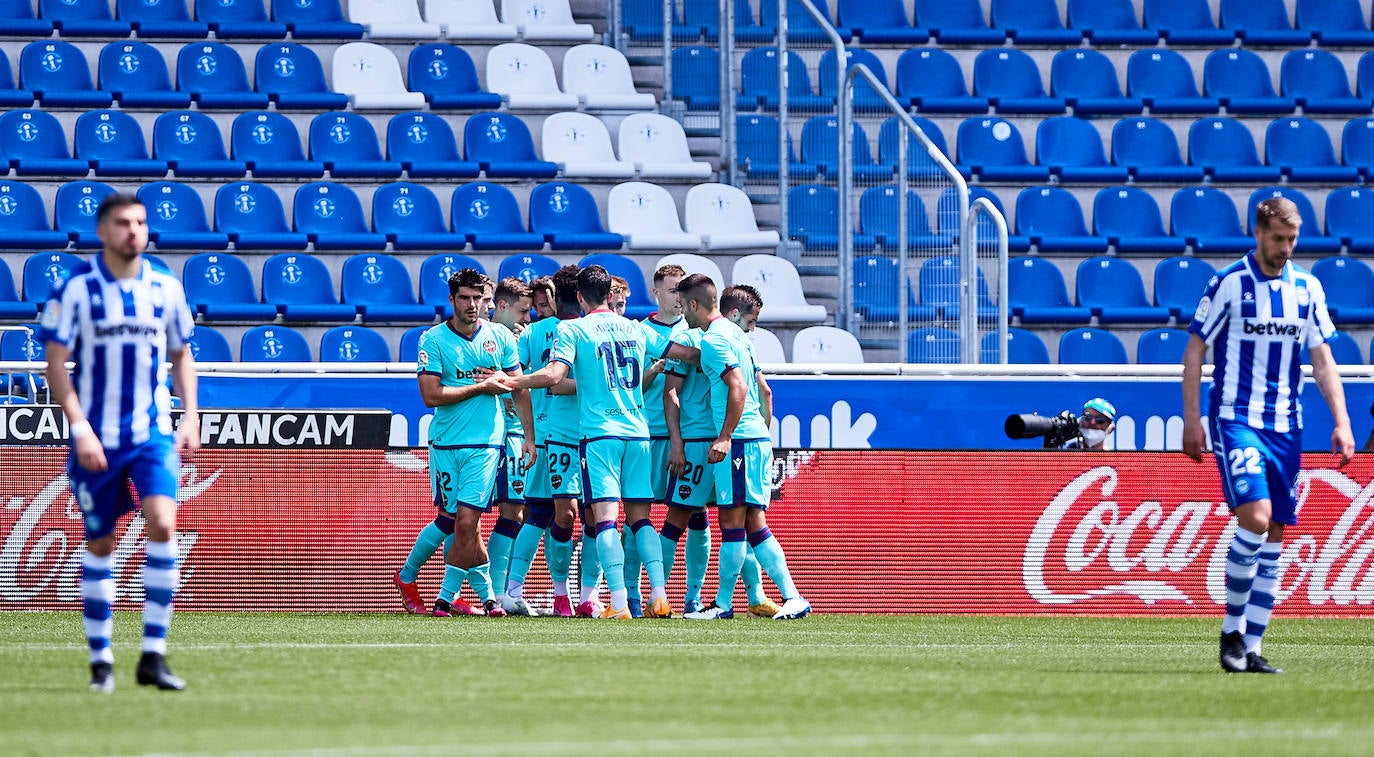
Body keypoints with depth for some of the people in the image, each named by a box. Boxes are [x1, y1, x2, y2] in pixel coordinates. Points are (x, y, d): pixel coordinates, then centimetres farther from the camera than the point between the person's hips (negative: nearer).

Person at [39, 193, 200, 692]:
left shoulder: (165, 289, 5)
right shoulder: (76, 289, -5)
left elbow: (181, 355, 17)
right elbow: (56, 364, -6)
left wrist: (190, 417, 7)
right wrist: (80, 428, -14)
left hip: (154, 433, 1)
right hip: (96, 438, -1)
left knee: (162, 524, -18)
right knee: (100, 544, 5)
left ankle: (154, 655, -14)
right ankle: (101, 659, 18)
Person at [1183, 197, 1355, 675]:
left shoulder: (1307, 289, 9)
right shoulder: (1229, 284, -4)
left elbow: (1322, 361, 11)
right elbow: (1194, 351, -1)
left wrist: (1341, 422, 1)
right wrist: (1191, 419, -7)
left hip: (1286, 427, 5)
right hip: (1236, 419, -5)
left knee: (1273, 537, 2)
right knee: (1254, 517, -21)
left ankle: (1250, 649, 7)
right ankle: (1231, 630, -6)